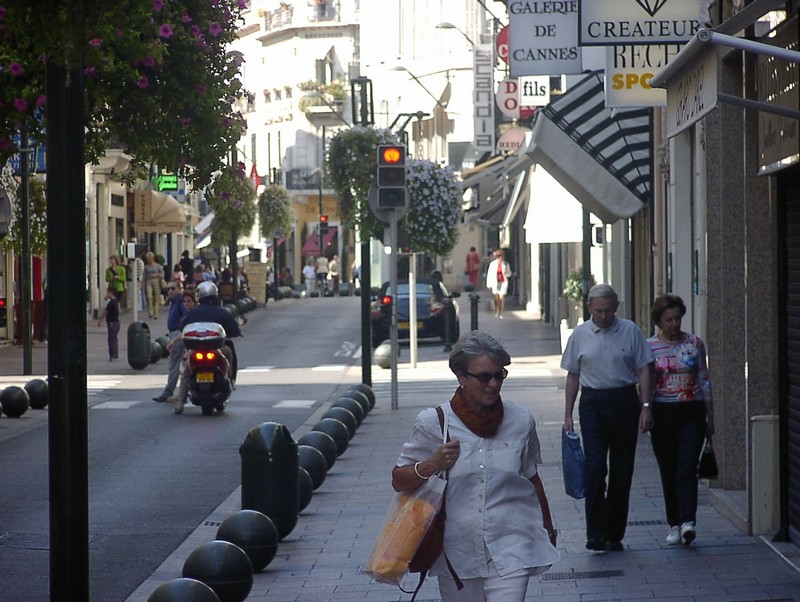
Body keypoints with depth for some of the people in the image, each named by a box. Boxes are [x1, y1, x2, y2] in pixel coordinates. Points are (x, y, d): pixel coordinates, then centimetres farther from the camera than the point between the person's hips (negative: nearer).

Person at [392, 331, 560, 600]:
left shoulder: (520, 421, 2)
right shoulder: (433, 423, -4)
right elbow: (399, 481, 2)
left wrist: (548, 529, 26)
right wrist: (432, 465, -16)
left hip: (511, 549, 0)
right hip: (458, 551, 0)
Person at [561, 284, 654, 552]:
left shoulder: (630, 331, 2)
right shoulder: (580, 335, 6)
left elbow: (643, 370, 3)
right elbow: (573, 376, 11)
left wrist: (646, 406, -6)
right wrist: (568, 415, 8)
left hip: (624, 402, 0)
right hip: (592, 403, 0)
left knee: (622, 470, 5)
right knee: (594, 466, -12)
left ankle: (614, 534, 14)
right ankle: (595, 533, -13)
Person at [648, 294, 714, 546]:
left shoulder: (695, 343, 3)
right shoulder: (649, 347, 2)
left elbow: (705, 381, 8)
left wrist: (710, 418, 7)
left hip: (692, 413, -1)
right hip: (663, 414, 1)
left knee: (687, 470, -12)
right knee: (668, 472, 6)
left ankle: (688, 522, -21)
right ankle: (674, 525, 15)